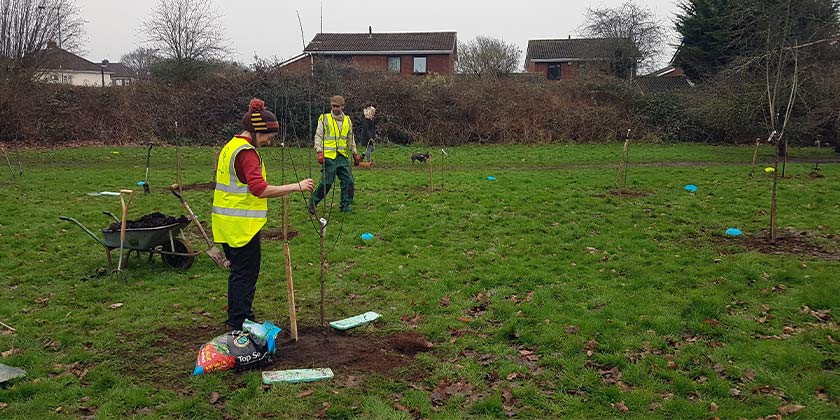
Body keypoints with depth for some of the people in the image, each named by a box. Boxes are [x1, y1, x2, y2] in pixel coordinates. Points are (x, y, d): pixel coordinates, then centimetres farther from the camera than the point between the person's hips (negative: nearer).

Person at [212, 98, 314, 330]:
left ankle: (236, 318, 27)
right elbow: (260, 189, -29)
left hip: (227, 222, 10)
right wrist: (297, 186, -27)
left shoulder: (229, 147, 13)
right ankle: (241, 322, 4)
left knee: (238, 271, 18)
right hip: (242, 224, -10)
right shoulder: (247, 153, -18)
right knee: (246, 272, -1)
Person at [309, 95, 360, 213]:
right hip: (329, 156, -5)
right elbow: (318, 136, -3)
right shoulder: (324, 119, 0)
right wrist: (319, 152, -14)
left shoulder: (347, 120, 13)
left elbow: (350, 139, 21)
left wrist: (355, 153, 19)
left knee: (348, 181, 1)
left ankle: (345, 205, 13)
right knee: (326, 182, -6)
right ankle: (313, 202, 11)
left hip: (343, 156, 5)